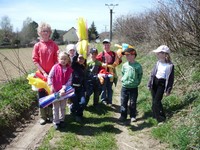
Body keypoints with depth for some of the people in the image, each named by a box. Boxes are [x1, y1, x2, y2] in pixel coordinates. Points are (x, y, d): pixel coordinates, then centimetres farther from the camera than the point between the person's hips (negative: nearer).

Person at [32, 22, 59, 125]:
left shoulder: (54, 45, 1)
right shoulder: (37, 46, 0)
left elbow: (57, 59, 2)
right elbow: (35, 60, -3)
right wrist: (44, 72, -10)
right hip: (42, 73, 0)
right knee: (42, 94, 5)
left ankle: (51, 115, 21)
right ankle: (43, 116, 17)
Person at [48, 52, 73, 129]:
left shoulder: (69, 69, -6)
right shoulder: (55, 67, -9)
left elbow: (69, 81, -8)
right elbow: (50, 77, -5)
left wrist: (64, 88, -19)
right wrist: (51, 86, -13)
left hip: (64, 91, 2)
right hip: (55, 91, -1)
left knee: (63, 107, 16)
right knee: (56, 107, 9)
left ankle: (62, 120, 32)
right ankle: (56, 122, 21)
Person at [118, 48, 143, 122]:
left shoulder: (138, 66, -9)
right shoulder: (124, 65, 0)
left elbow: (140, 75, 1)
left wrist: (137, 82, -3)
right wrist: (123, 80, 6)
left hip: (134, 87, -3)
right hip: (124, 87, 3)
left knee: (133, 103, 8)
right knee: (123, 102, 8)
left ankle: (133, 116, 23)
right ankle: (123, 115, 22)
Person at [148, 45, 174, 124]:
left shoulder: (170, 65, -12)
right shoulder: (158, 63, 2)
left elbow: (171, 78, -7)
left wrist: (168, 90, -6)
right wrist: (149, 84, 9)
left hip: (162, 84, -5)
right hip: (154, 82, 5)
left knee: (156, 102, -10)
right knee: (154, 100, 11)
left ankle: (161, 119, 2)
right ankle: (155, 115, 27)